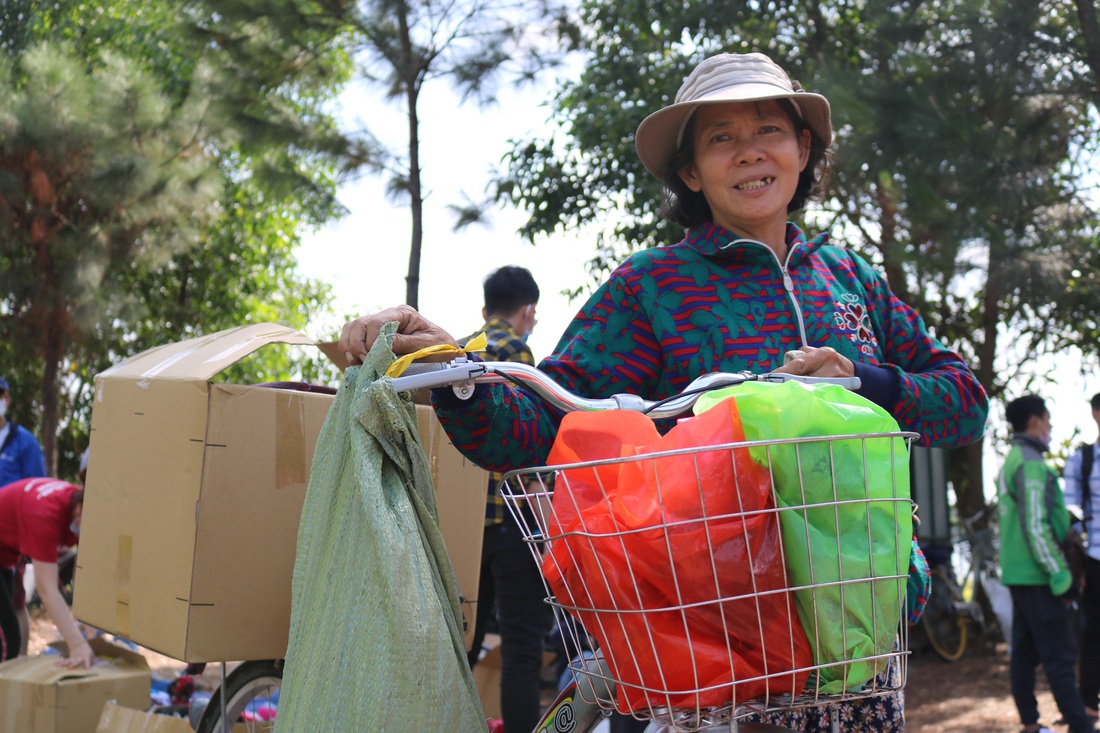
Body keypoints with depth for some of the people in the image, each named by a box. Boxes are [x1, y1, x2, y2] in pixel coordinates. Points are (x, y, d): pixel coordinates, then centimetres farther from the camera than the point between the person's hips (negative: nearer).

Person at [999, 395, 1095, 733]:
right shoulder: (1031, 464, -15)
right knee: (1059, 653, -7)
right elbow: (1036, 527, -21)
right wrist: (1060, 577, -18)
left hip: (1018, 574, 9)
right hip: (1036, 575, -9)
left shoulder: (1011, 462, 15)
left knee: (1025, 651, 11)